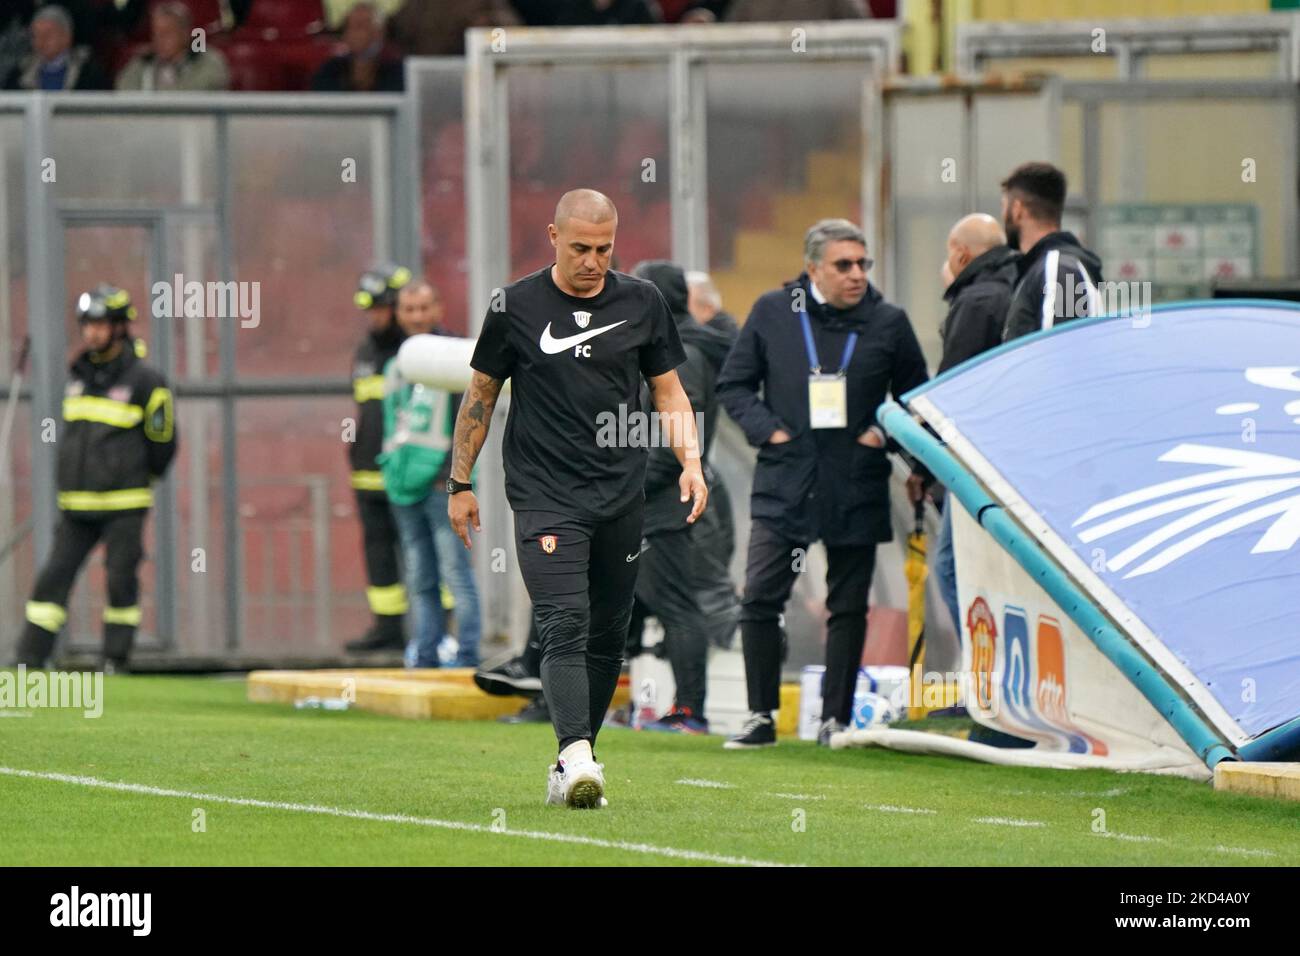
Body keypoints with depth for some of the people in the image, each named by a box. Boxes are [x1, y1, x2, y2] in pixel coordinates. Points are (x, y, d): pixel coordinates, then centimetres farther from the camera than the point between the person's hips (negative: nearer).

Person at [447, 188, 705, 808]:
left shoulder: (642, 302, 6)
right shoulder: (516, 307, 0)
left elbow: (668, 391, 13)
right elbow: (480, 395, 9)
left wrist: (690, 462, -2)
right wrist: (460, 484, 9)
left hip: (622, 498, 4)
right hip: (544, 496, -4)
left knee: (607, 636, 8)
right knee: (565, 625, -19)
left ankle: (569, 769, 19)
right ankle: (577, 758, -31)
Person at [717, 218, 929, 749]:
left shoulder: (888, 323, 2)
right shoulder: (772, 312, 2)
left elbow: (916, 399, 13)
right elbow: (733, 384, 9)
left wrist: (890, 434, -4)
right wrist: (767, 429, -6)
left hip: (855, 490, 0)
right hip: (784, 483, 0)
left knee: (848, 606, 5)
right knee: (760, 598, -6)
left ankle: (836, 718, 13)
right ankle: (761, 717, 4)